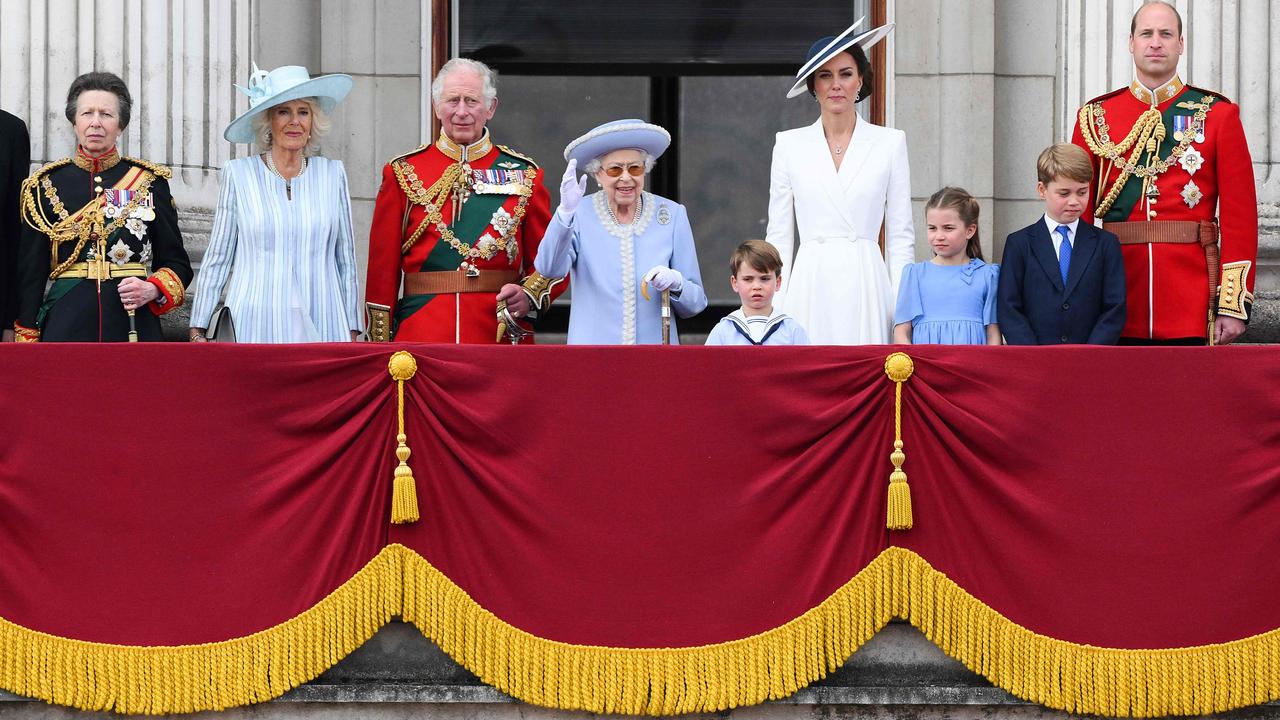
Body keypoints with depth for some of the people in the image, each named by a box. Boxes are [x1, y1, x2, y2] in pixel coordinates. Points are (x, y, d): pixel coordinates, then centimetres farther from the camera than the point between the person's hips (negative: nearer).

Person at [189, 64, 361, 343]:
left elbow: (346, 260, 13)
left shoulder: (333, 174, 9)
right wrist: (198, 329, 4)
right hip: (255, 328, -1)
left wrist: (352, 330, 10)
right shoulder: (239, 174, 4)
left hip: (322, 329, 1)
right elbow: (217, 259, 7)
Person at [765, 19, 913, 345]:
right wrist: (775, 306, 3)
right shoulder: (789, 145, 9)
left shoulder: (890, 143, 6)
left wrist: (903, 308, 0)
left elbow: (900, 236, 6)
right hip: (810, 286, 1)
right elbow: (779, 235, 10)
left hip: (865, 285, -1)